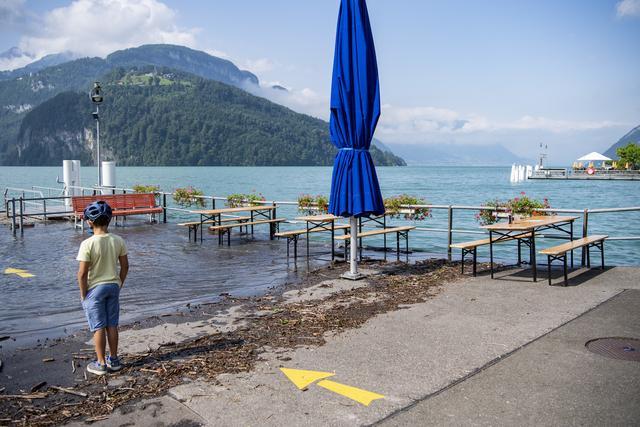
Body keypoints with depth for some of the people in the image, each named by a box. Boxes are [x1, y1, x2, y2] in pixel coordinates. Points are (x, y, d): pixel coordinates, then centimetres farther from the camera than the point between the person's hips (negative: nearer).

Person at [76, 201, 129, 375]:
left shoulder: (88, 244, -19)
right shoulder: (118, 241, -5)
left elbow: (82, 273, -17)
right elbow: (125, 266, 2)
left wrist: (83, 294, -5)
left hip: (94, 289, -4)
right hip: (113, 286, 4)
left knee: (98, 327, 6)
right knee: (112, 325, 14)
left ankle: (101, 363, 15)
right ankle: (113, 360, 25)